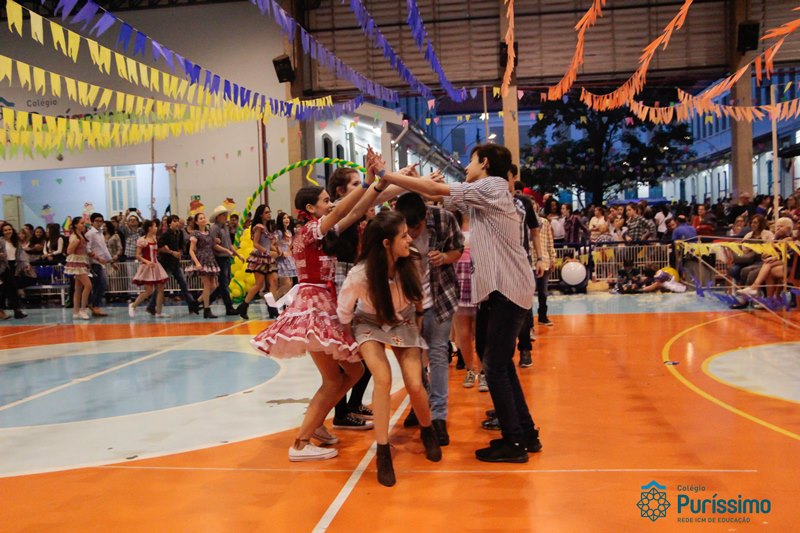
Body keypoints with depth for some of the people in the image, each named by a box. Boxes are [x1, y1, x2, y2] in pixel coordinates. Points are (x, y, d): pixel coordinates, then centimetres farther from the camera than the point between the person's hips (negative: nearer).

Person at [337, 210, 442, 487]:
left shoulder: (409, 266, -25)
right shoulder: (359, 275, -33)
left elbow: (418, 296, -1)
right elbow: (344, 311, -12)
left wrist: (419, 321, 9)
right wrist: (352, 342, 1)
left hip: (404, 324, 2)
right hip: (370, 325, -2)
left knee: (415, 385, -10)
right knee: (383, 379, -25)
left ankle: (428, 432, 24)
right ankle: (383, 453, -9)